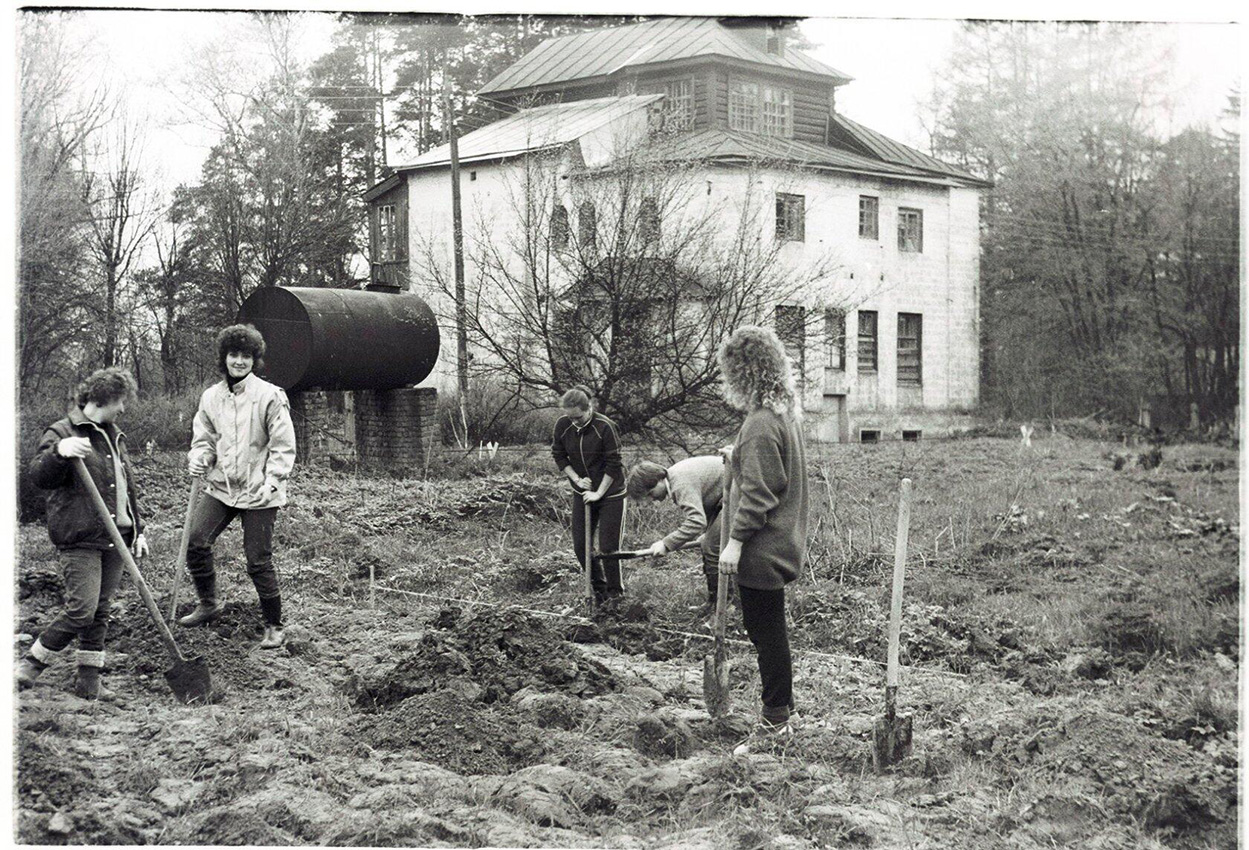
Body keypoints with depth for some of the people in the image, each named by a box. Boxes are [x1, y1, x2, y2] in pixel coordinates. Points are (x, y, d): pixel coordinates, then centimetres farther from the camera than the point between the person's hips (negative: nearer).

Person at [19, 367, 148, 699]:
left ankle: (89, 675, 16)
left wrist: (137, 529, 20)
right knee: (81, 610, -14)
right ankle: (31, 663, 2)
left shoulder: (115, 437, 19)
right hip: (79, 539, -7)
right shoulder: (63, 432, -4)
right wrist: (59, 452, -38)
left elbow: (128, 488, 26)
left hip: (115, 539, 7)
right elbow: (39, 476, -18)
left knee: (100, 611, 8)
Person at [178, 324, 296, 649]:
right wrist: (198, 459, -6)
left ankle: (274, 627, 14)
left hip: (258, 492, -4)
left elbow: (283, 446, -7)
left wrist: (272, 480, -18)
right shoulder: (211, 397, 7)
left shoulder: (270, 396, -7)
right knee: (195, 542, -9)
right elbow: (204, 438, 15)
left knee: (259, 561, -2)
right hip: (219, 487, 4)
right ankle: (208, 604, 15)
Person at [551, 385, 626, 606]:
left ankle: (616, 592, 14)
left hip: (610, 493, -5)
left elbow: (613, 464, -17)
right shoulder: (563, 425, -9)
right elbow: (559, 455, 4)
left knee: (608, 546, -4)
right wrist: (576, 479, -8)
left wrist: (599, 493, -17)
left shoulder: (605, 427, -22)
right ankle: (599, 589, 23)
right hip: (582, 493, 5)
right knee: (580, 545, 6)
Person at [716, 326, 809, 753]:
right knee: (767, 629, 18)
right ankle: (782, 707, 28)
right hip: (782, 541, 10)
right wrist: (737, 459, 15)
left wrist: (736, 541, -20)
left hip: (762, 547, -10)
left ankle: (775, 721, 8)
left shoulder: (761, 423, -20)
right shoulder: (786, 411, 10)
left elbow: (758, 492, -22)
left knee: (766, 631, -1)